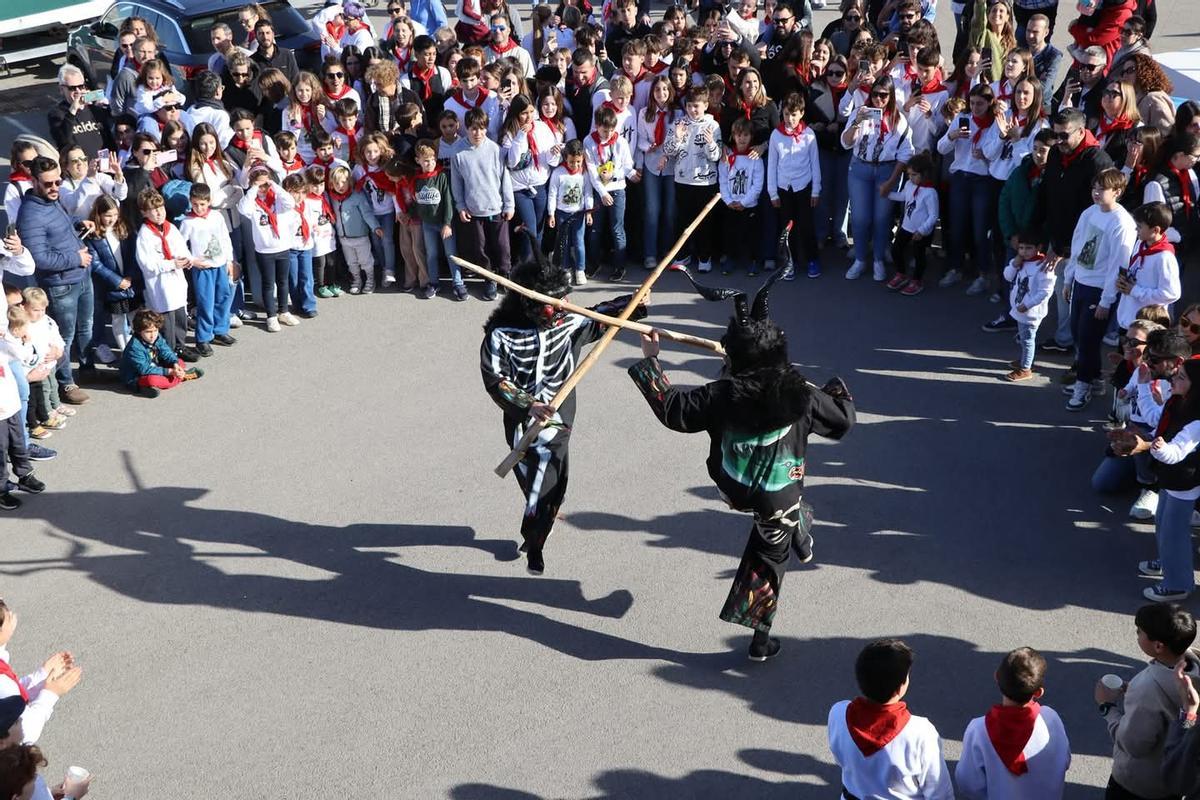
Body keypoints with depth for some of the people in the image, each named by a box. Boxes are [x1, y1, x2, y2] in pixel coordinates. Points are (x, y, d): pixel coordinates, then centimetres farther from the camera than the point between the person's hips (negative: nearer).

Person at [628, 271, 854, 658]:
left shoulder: (721, 396, -22)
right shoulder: (800, 396, -20)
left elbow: (672, 408, -9)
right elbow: (842, 420, -3)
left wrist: (650, 361, 1)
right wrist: (839, 392, 20)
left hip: (732, 490, 1)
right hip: (779, 500, -1)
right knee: (768, 558, 21)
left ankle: (801, 534, 49)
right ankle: (761, 639, 32)